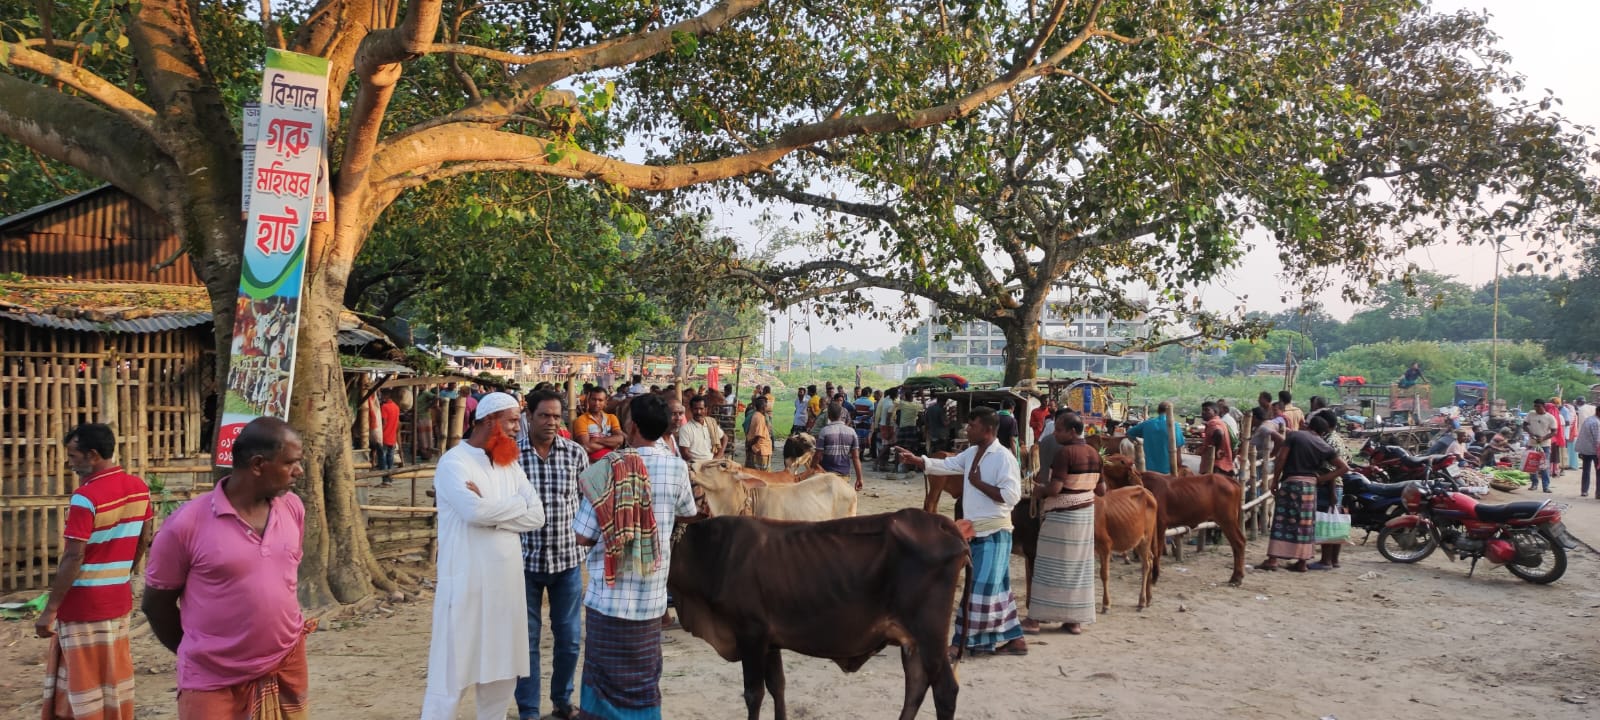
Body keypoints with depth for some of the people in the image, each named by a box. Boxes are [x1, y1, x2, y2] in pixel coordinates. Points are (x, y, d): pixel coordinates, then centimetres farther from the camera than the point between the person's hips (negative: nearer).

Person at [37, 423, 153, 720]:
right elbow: (144, 540, 13)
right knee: (114, 675, 15)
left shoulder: (86, 497, -18)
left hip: (84, 604, -7)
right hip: (119, 599, 7)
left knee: (82, 680, 3)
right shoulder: (139, 487, 4)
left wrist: (50, 609, -15)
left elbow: (73, 558, -19)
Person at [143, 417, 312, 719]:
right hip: (213, 680, -4)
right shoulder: (187, 523, -14)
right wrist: (194, 654, 6)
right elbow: (156, 602, -3)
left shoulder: (293, 508, 0)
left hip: (287, 670, 4)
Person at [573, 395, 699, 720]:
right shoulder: (677, 469, -5)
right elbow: (689, 515, 14)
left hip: (607, 595, -2)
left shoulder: (606, 470, -12)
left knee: (604, 675, 12)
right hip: (651, 597, 2)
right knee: (643, 680, 15)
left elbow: (583, 537, -10)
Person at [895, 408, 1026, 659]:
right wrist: (914, 459, -1)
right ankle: (1014, 639, 22)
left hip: (994, 533, -9)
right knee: (994, 587, 14)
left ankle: (961, 642, 0)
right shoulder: (971, 453, 9)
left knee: (980, 588, -4)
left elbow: (1011, 496, -23)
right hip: (976, 531, 9)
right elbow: (946, 465, 11)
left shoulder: (1004, 458, -16)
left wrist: (978, 483, -18)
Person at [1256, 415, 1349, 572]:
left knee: (1281, 522, -2)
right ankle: (1301, 562, 12)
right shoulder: (1325, 446, 9)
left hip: (1290, 482, -3)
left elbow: (1281, 459, -8)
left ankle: (1272, 560, -4)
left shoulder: (1294, 435, -1)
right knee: (1305, 524, 9)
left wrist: (1275, 480, 0)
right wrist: (1322, 478, 7)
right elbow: (1344, 467, 8)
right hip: (1310, 484, 3)